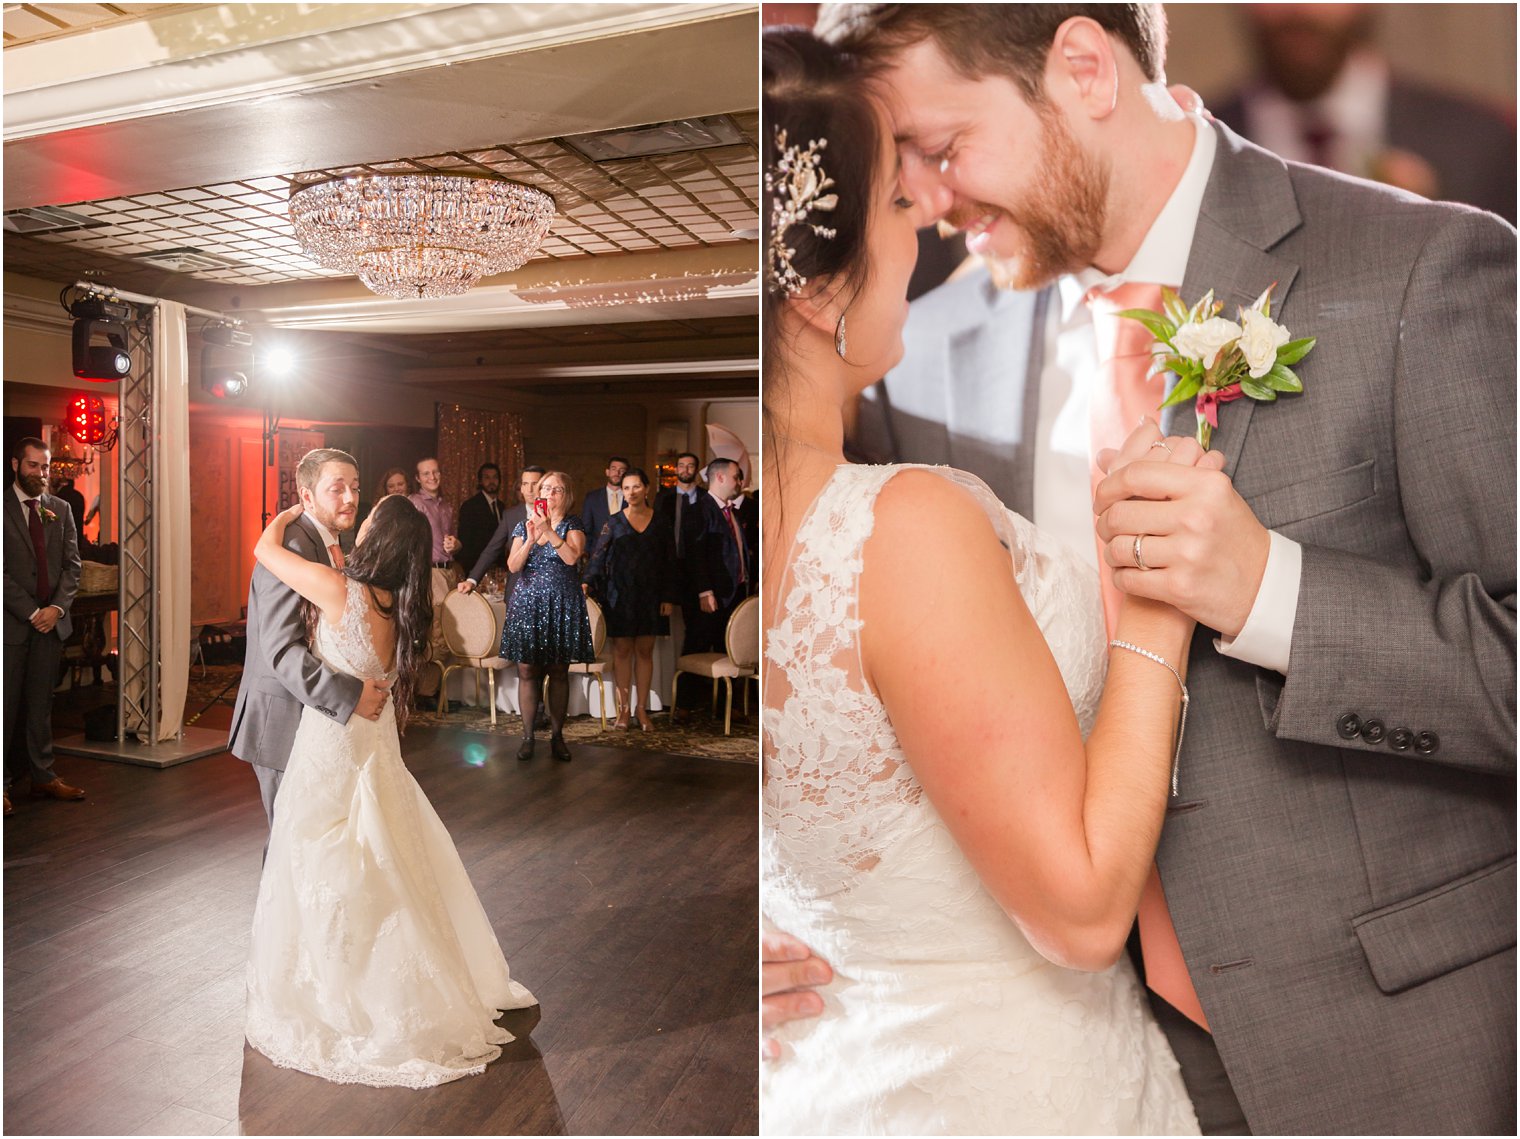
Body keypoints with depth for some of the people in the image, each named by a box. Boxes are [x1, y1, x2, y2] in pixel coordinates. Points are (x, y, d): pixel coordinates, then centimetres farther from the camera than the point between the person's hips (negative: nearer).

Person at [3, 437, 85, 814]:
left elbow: (72, 564, 8)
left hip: (52, 619, 4)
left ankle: (42, 776, 16)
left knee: (41, 704, 10)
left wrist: (57, 607, -5)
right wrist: (31, 612, -12)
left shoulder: (60, 509, 11)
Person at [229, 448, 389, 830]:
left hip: (318, 714, 9)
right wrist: (351, 696, -32)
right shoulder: (291, 547, -20)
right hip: (285, 719, -9)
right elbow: (282, 650, -27)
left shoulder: (334, 544, 10)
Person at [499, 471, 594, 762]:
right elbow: (513, 566, -3)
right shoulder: (524, 525, 8)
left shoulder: (573, 525, 2)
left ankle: (557, 736, 13)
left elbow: (572, 557, -16)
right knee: (527, 672, 0)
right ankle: (527, 736, 9)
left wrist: (549, 530, -23)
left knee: (559, 672, 4)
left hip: (562, 606, -1)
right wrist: (530, 539, -18)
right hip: (528, 604, 1)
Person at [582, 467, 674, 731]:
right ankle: (623, 709, 10)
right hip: (619, 596, -1)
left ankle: (642, 709, 13)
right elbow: (598, 555, -6)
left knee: (645, 651, 6)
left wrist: (668, 598, 0)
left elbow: (669, 561, 5)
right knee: (622, 651, 3)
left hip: (650, 597, 1)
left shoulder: (660, 522, 4)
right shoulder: (614, 523, 1)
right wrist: (587, 582, -22)